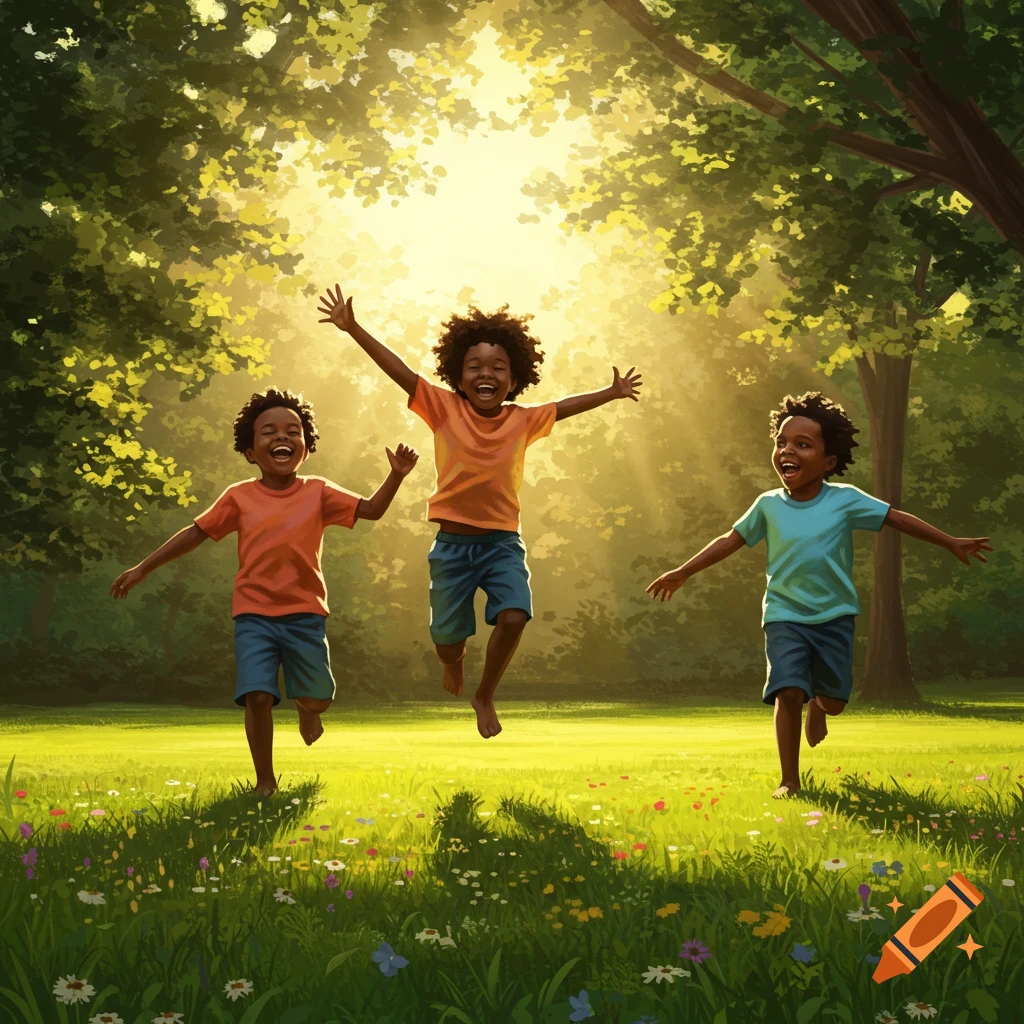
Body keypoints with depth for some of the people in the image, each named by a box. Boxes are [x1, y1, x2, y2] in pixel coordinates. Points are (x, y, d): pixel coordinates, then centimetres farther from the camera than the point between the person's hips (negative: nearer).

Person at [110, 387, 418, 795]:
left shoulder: (318, 493, 2)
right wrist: (142, 568, 3)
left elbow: (371, 509, -1)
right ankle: (265, 782, 2)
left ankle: (305, 708, 45)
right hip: (254, 615, -1)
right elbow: (196, 533, 4)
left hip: (305, 613, 1)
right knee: (258, 696, -14)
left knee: (318, 697, 6)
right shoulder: (239, 497, 1)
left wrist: (395, 476, -18)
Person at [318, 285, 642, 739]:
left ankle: (485, 696, 5)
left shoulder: (523, 420, 1)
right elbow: (400, 372, -12)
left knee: (513, 616, -20)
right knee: (447, 637, 7)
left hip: (503, 542, 1)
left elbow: (564, 406, 17)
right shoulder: (444, 408, -6)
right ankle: (454, 659, 47)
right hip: (452, 543, -1)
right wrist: (353, 329, -18)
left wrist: (612, 392, 21)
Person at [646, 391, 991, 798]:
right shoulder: (768, 505, -4)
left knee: (833, 699, 6)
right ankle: (790, 781, -8)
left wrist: (951, 543, -1)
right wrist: (683, 572, 10)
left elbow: (898, 519, -2)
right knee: (788, 692, -17)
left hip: (834, 615, 1)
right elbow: (731, 540, 7)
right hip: (785, 615, -1)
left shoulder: (845, 500, -9)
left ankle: (816, 705, 46)